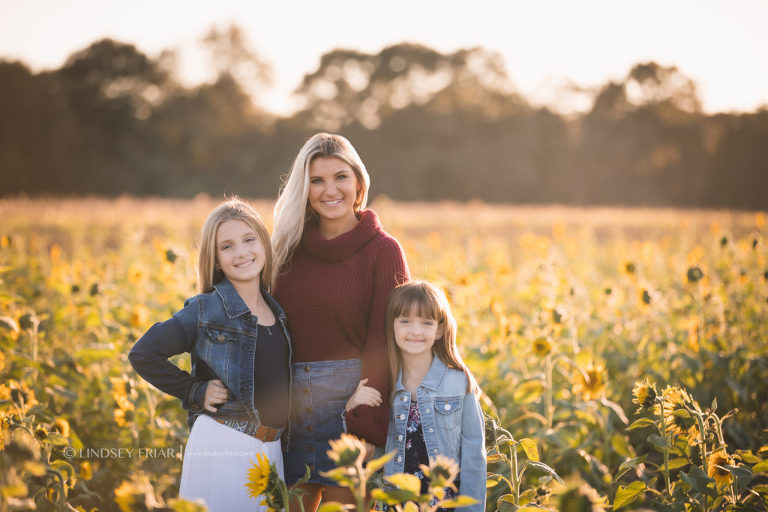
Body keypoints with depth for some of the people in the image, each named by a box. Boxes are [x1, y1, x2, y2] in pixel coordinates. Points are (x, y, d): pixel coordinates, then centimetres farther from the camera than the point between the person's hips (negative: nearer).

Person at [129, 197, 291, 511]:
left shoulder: (278, 311, 9)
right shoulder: (206, 310, -6)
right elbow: (143, 355, -6)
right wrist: (196, 392, -7)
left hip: (270, 450, 5)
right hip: (221, 446, -5)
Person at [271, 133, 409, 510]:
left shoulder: (383, 250, -4)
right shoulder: (290, 245, 8)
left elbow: (385, 343, -8)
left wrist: (368, 428, -14)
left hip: (350, 398, -4)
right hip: (289, 405, 4)